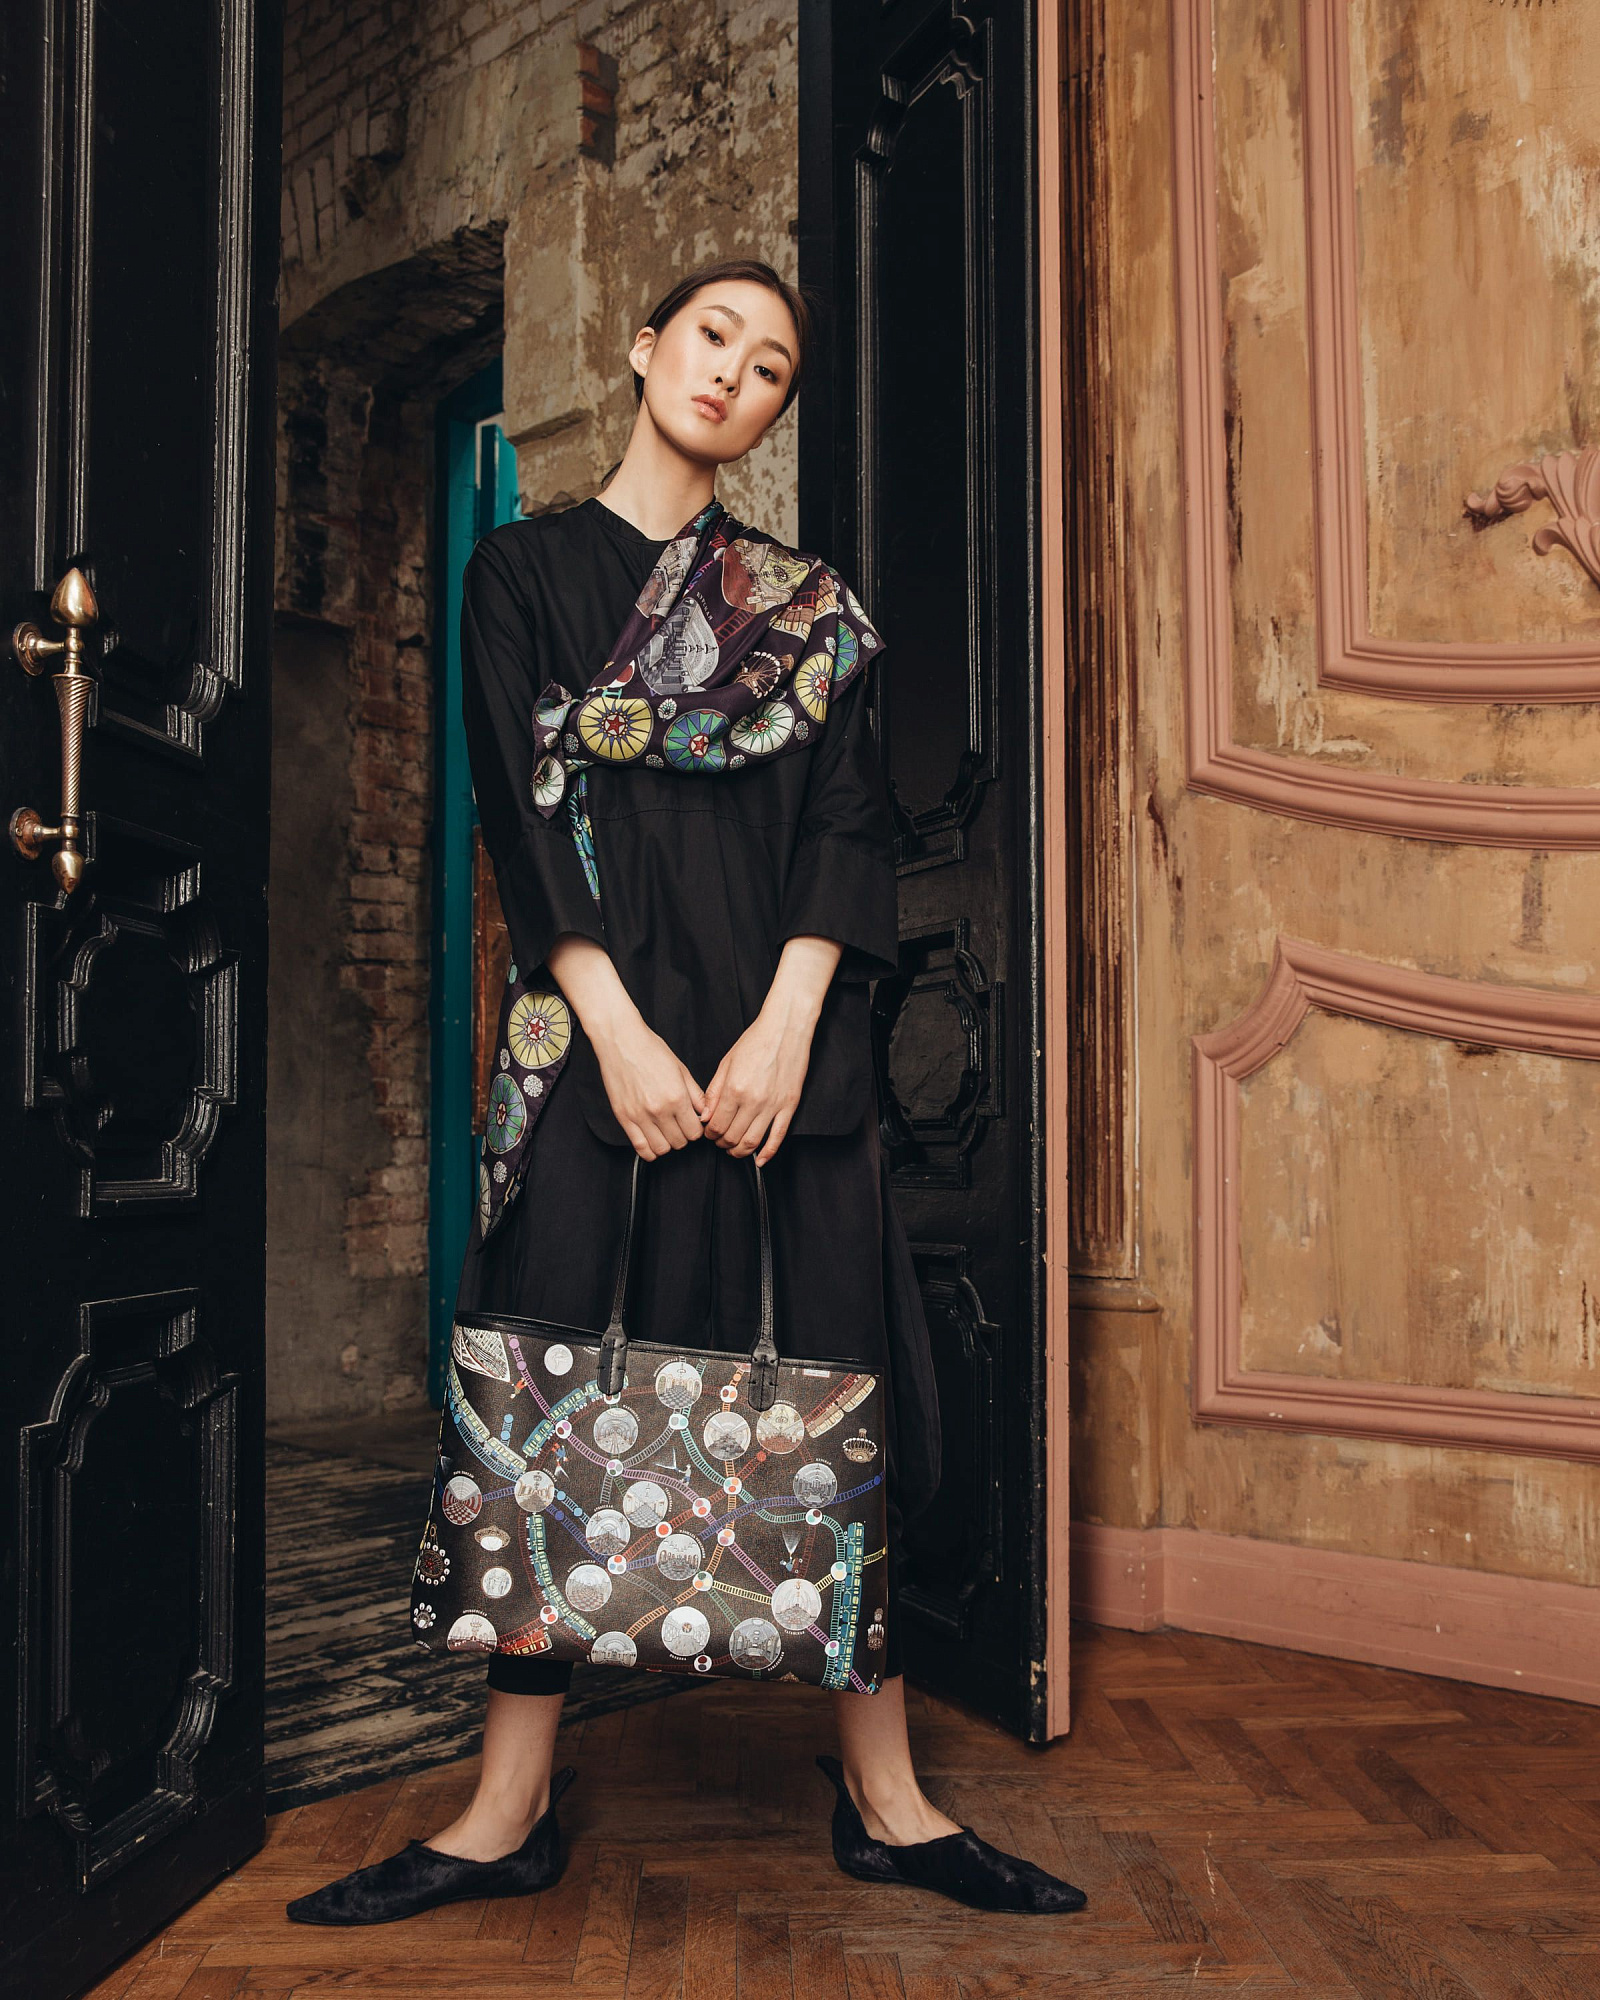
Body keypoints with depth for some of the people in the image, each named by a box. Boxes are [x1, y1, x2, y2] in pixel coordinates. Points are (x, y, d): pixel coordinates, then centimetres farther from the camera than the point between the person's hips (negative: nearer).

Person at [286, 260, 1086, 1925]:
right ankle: (510, 1810, 7)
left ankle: (881, 1797, 10)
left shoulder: (802, 599, 17)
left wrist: (786, 1024, -10)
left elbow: (850, 817, 6)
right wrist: (618, 1034, -12)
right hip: (596, 1018, -1)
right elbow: (523, 807, 0)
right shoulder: (525, 568, 12)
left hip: (781, 1020, 2)